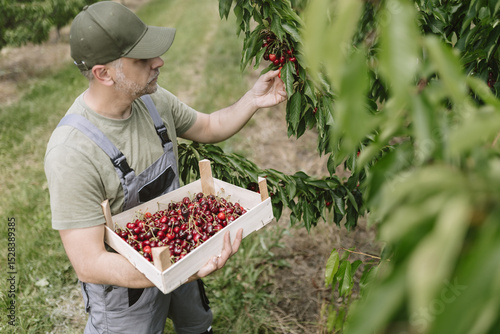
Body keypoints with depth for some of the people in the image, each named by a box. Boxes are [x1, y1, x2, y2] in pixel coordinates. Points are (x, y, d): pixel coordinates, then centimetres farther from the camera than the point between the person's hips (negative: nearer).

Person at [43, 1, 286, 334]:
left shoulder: (152, 99, -11)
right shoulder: (72, 153, -33)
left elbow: (210, 127, 7)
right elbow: (89, 265, -32)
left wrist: (253, 100, -10)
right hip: (124, 284, -6)